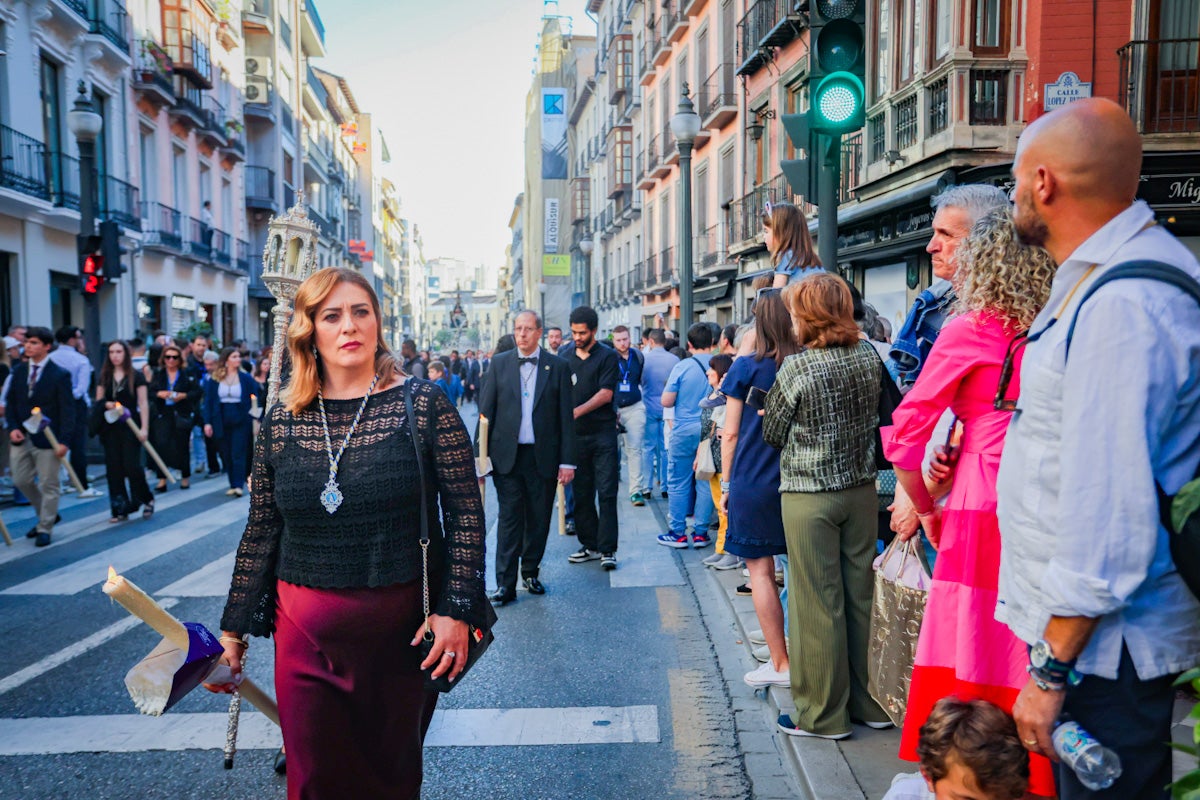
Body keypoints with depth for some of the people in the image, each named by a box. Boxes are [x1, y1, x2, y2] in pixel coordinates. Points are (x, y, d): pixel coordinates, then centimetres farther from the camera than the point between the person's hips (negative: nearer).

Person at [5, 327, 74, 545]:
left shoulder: (60, 375, -8)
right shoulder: (18, 371, 7)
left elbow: (67, 410, -10)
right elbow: (10, 402, 12)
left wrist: (64, 441, -16)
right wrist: (12, 427, -4)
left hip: (46, 438, -6)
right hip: (21, 437, 6)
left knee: (48, 484, 2)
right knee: (21, 481, 12)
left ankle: (45, 528, 13)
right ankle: (47, 515, 32)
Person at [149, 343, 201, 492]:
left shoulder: (187, 374, 2)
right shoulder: (157, 374, 8)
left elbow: (197, 392, -1)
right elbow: (149, 392, 5)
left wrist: (183, 395, -16)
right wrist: (159, 394, -14)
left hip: (182, 414, -1)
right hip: (162, 414, 1)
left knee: (181, 446, 6)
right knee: (161, 444, -9)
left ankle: (185, 476, 22)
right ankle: (162, 479, -5)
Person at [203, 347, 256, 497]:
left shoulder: (246, 379, 0)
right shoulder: (214, 379, 2)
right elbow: (208, 401, 2)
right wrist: (207, 422, -6)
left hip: (240, 421, -2)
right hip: (221, 422, 2)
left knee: (238, 454, -5)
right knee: (226, 455, 7)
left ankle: (239, 485, -5)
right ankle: (233, 484, 15)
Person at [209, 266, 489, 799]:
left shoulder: (423, 405, -7)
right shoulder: (281, 421, 1)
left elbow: (466, 513, -7)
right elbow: (261, 533, 7)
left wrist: (456, 612, -13)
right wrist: (234, 630, 9)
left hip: (403, 626, -1)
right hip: (306, 633, 2)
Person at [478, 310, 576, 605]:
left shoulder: (558, 366, 2)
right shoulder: (499, 363, 5)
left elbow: (566, 416, 1)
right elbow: (485, 411, 5)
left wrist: (567, 460, -3)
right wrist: (481, 454, -2)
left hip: (543, 456, 0)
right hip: (507, 455, 0)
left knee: (539, 519, 9)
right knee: (509, 519, -1)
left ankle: (531, 572, 27)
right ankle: (505, 583, 4)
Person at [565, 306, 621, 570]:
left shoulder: (608, 356, -2)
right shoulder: (566, 358, 11)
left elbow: (606, 394, -11)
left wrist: (578, 411, -21)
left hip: (603, 432, -4)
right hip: (574, 435, 4)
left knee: (606, 493, -4)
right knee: (581, 493, 9)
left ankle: (607, 549, 1)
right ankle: (589, 544, 19)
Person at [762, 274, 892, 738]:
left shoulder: (797, 368, -15)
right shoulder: (869, 356, 0)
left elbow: (772, 433, -4)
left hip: (809, 495, -5)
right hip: (861, 489, 6)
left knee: (818, 604, 3)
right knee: (862, 595, 14)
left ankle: (822, 716, 14)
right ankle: (871, 702, 26)